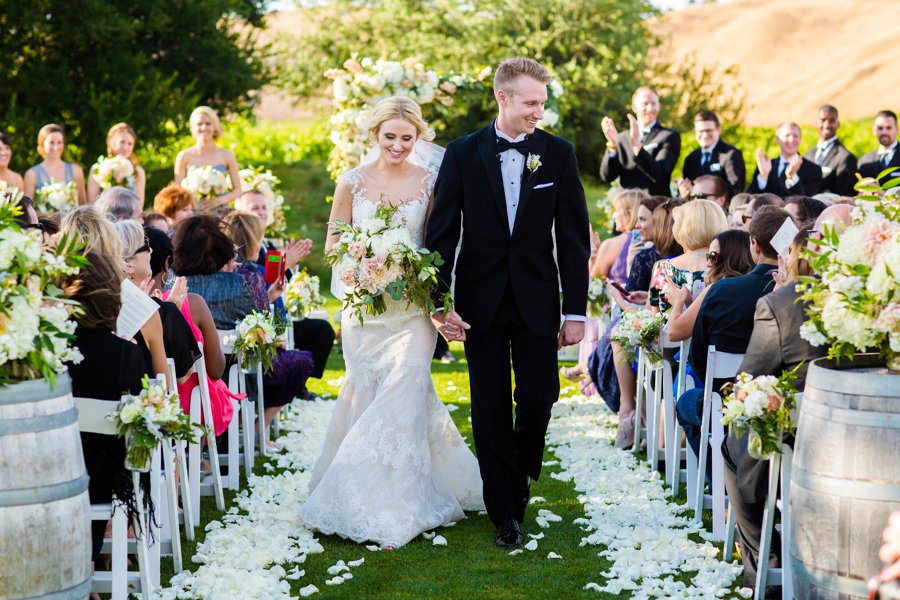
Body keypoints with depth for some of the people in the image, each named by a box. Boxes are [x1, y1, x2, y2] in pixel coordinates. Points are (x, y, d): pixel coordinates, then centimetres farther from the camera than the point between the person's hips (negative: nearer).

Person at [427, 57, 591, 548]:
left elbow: (573, 238, 0)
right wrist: (440, 303, -7)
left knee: (538, 398, -2)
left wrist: (575, 311, -3)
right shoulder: (463, 153, -2)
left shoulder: (558, 153, 0)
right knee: (490, 407, 4)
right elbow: (441, 234, 0)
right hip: (481, 301, 0)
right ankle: (505, 512, 15)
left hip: (536, 299, 0)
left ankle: (520, 473, 30)